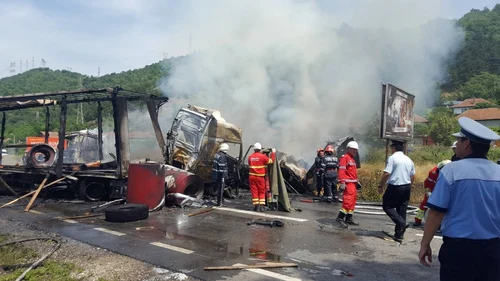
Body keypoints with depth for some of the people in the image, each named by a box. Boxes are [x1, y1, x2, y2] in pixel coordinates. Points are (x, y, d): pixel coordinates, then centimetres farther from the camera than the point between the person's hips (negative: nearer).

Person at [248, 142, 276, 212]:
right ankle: (261, 206, 3)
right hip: (260, 177, -2)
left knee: (254, 191, 6)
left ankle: (256, 206, 4)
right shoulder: (262, 156, -9)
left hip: (252, 176, 3)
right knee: (262, 192, 8)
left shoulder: (250, 157, 3)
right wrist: (273, 153, 12)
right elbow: (271, 160, -1)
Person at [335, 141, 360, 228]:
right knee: (348, 201, -15)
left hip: (353, 183, 10)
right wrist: (342, 183, -25)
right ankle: (340, 218, -11)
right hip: (348, 183, -10)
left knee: (352, 202, 13)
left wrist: (357, 182, 23)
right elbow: (341, 171, -18)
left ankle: (349, 219, 21)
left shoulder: (352, 159, 20)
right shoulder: (344, 157, -10)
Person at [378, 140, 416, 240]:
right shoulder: (408, 159, 11)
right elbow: (413, 176, 17)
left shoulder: (392, 158, -10)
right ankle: (399, 233, 14)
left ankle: (401, 222, -13)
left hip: (395, 187, -7)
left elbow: (387, 174, -17)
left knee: (387, 206, 6)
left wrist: (381, 185, -8)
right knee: (402, 209, 10)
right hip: (406, 187, 7)